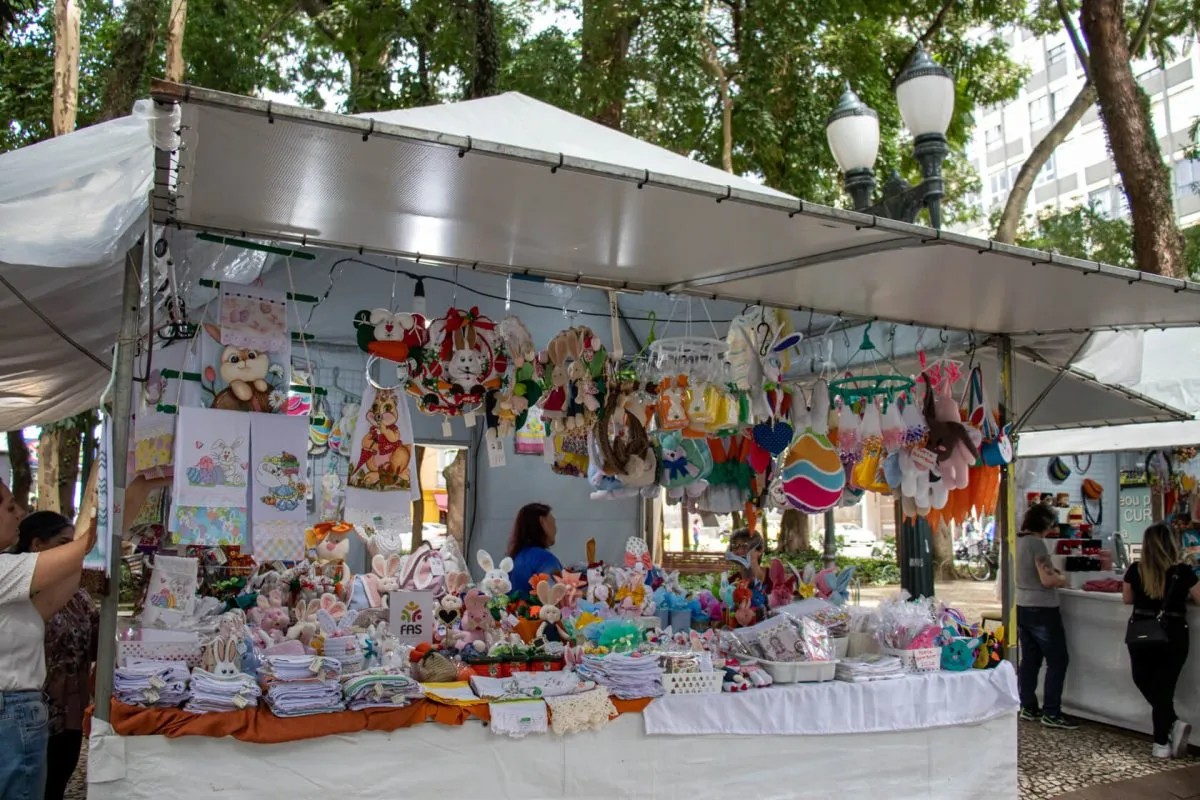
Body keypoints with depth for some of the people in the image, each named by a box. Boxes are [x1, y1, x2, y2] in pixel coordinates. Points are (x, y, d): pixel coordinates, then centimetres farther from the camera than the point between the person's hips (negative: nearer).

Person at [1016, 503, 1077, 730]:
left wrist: (1052, 573, 15)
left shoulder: (1016, 541, 7)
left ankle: (1028, 708, 19)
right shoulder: (1036, 543, -18)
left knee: (1029, 659, 14)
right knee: (1057, 661, 1)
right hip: (1042, 610, -8)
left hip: (1021, 608, 8)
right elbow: (1047, 580, -21)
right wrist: (1062, 579, -2)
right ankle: (1051, 713, 3)